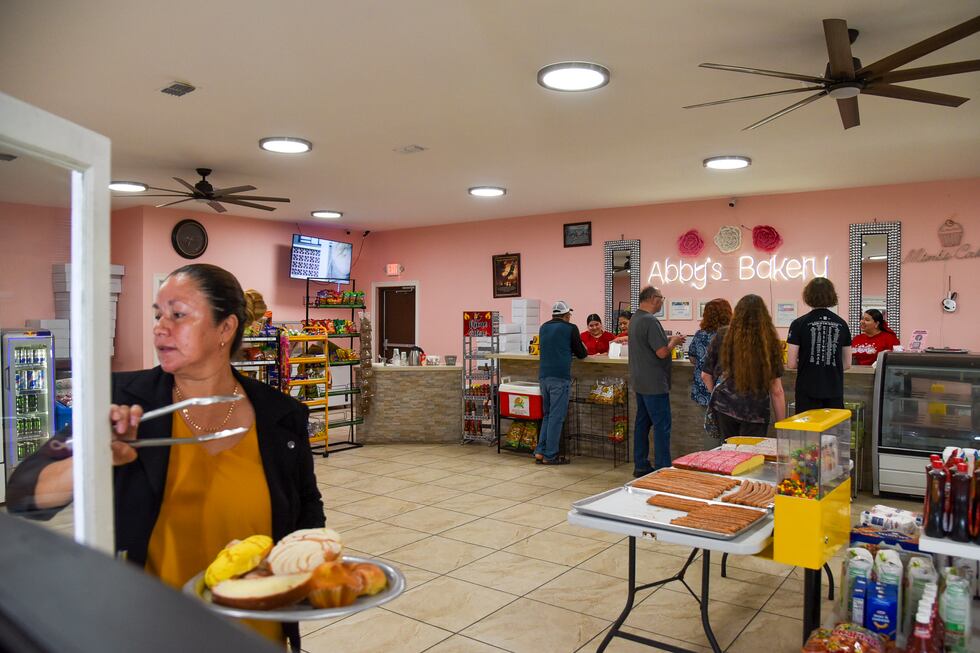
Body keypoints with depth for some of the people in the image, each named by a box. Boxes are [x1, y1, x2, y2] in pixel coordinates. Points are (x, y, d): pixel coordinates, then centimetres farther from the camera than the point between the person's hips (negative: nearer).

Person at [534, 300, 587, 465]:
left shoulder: (544, 327, 16)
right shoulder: (570, 328, -2)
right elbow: (581, 354, 5)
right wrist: (583, 350, 26)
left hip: (543, 375, 6)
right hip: (560, 377, -6)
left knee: (546, 415, 16)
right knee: (556, 417, -1)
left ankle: (540, 451, 13)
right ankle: (550, 456, 2)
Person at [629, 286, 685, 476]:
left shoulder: (634, 319, 11)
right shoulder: (650, 321, -20)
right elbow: (662, 352, -23)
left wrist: (669, 340, 12)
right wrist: (674, 341, -4)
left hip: (640, 381, 10)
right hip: (654, 384, -10)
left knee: (642, 423, 13)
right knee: (662, 425, -3)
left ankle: (641, 466, 19)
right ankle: (663, 468, 0)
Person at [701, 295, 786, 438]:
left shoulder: (722, 336, -3)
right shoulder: (770, 341, -5)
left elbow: (706, 375, 4)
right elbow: (776, 391, -2)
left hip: (724, 407, 2)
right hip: (756, 410, -1)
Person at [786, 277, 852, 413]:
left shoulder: (799, 324, -7)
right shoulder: (842, 324, 4)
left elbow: (791, 364, -8)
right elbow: (847, 364, 9)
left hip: (808, 391, -3)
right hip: (835, 391, 3)